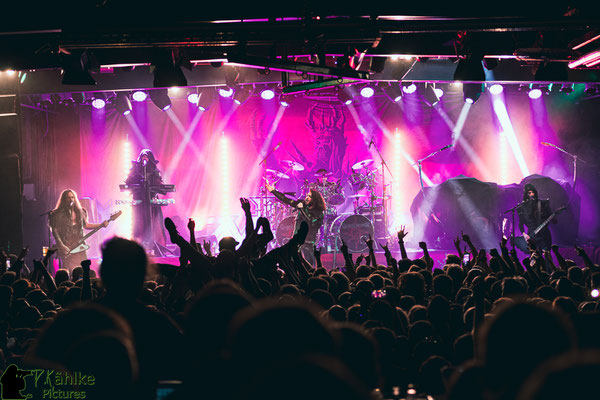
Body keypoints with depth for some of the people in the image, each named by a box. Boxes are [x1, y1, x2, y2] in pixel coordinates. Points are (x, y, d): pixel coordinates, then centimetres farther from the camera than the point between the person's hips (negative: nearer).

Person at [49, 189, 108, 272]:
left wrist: (101, 225, 13)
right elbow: (54, 231, -7)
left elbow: (85, 225, 23)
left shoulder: (80, 212, 13)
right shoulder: (58, 214, -4)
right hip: (67, 248, -5)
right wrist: (61, 246, -16)